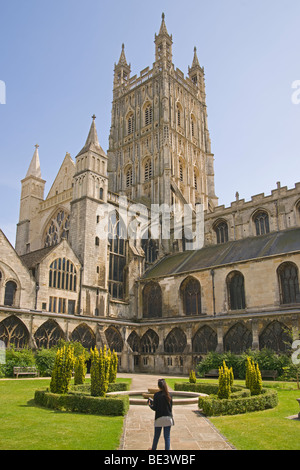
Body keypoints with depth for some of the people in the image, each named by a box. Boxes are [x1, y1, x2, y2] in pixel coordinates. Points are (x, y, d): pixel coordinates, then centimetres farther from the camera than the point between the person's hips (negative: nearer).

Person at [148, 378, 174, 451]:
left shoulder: (156, 395, -12)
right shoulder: (169, 395, -3)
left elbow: (154, 408, -12)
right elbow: (171, 406, 5)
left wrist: (150, 405, 7)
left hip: (159, 418, -2)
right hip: (168, 418, 2)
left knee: (156, 436, 17)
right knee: (167, 437, 7)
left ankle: (153, 448, 36)